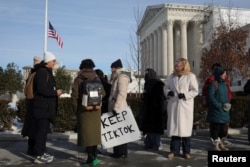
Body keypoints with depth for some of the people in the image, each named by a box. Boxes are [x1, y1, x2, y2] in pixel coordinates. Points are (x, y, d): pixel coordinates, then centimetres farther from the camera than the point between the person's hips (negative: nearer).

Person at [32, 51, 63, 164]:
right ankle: (39, 156, 0)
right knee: (41, 131, -6)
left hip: (47, 107, 10)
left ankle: (42, 152, 24)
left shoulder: (47, 72, 18)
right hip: (42, 107, -10)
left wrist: (55, 92, 8)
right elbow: (42, 89, -23)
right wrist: (55, 93, -14)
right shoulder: (42, 72, -14)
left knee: (44, 131, 15)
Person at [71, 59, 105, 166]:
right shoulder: (97, 78, 4)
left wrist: (76, 108, 1)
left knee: (86, 132, 2)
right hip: (96, 109, 3)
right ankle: (94, 156, 19)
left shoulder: (78, 79, -4)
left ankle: (91, 158, 1)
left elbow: (74, 95, -9)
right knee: (94, 131, 13)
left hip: (84, 109, -3)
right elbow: (103, 93, 3)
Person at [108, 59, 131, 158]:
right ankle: (118, 152, 19)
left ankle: (122, 153, 4)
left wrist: (116, 108, -24)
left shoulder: (122, 77, -11)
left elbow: (121, 94, -20)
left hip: (119, 108, -9)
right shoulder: (117, 77, 19)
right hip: (115, 108, 9)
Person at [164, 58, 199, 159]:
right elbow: (166, 87, 15)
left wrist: (185, 95, -20)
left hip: (185, 106, -4)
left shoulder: (191, 76, -1)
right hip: (173, 105, 4)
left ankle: (186, 151, 13)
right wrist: (168, 92, -8)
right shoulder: (172, 76, 13)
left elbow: (195, 91, -5)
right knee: (174, 127, 5)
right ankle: (174, 150, 14)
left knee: (185, 128, 1)